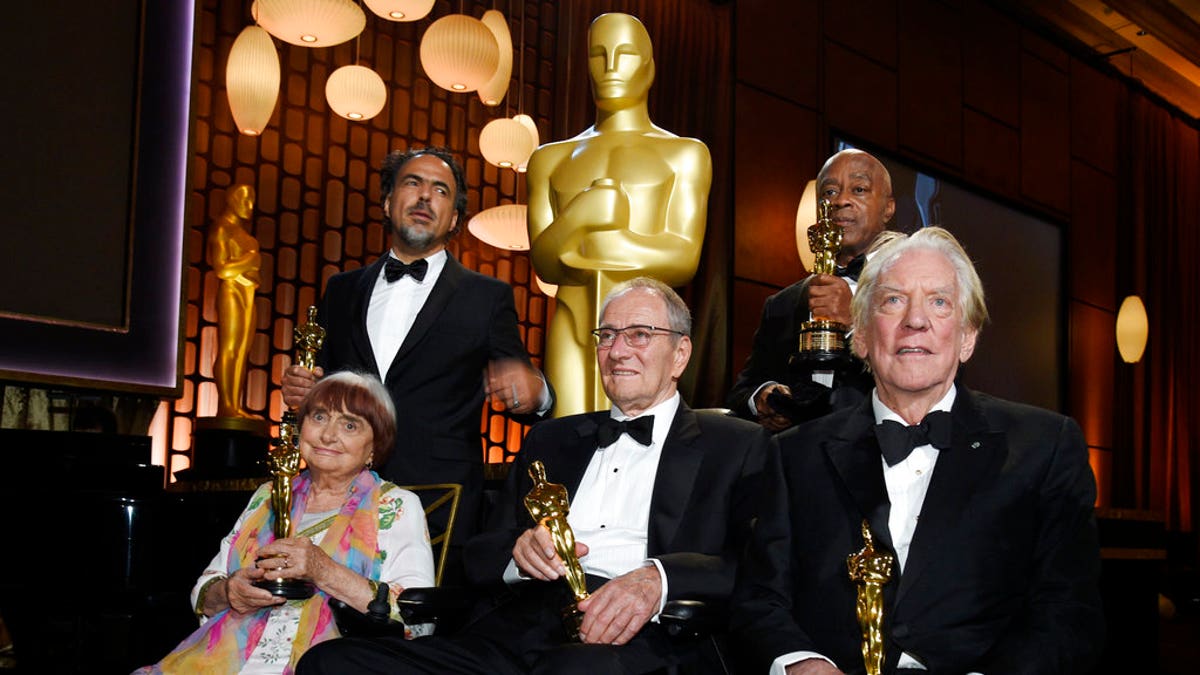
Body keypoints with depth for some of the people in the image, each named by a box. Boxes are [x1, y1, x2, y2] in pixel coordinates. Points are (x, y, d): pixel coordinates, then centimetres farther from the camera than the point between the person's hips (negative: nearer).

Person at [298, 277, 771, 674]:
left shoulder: (737, 447, 14)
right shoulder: (551, 439, 28)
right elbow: (479, 558, 23)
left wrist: (659, 578, -20)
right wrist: (519, 552, -2)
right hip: (513, 633, 6)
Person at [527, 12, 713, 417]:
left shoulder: (684, 154, 11)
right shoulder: (552, 159, 18)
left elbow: (684, 261, -2)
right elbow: (543, 263, 5)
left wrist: (572, 244, -5)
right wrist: (577, 217, -16)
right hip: (573, 327, 2)